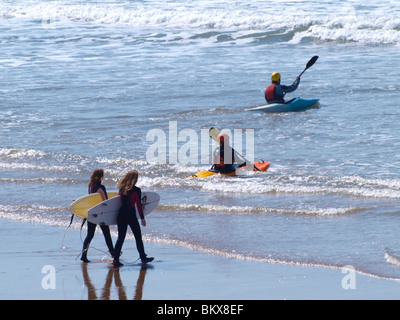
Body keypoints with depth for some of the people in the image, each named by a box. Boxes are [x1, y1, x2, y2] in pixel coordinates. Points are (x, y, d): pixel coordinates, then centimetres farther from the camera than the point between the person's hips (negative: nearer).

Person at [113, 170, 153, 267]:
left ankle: (116, 259, 1)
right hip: (131, 217, -4)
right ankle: (143, 258, 16)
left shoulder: (122, 189, 5)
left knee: (120, 238, 8)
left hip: (121, 216, 4)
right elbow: (138, 205, -10)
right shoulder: (136, 190, -9)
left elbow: (119, 202, 12)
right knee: (138, 237, 10)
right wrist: (142, 218, -6)